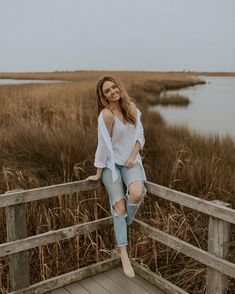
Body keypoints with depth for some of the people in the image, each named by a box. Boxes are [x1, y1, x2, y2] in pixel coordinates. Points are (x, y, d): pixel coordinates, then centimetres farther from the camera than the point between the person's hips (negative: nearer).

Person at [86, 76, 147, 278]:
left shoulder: (131, 108, 0)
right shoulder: (107, 114, -18)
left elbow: (139, 135, 4)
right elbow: (104, 145, -16)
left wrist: (133, 157, -10)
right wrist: (99, 173, -10)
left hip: (131, 160, 4)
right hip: (111, 163, -3)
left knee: (137, 193, -26)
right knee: (119, 205, -11)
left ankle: (126, 224, 5)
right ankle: (124, 256, -5)